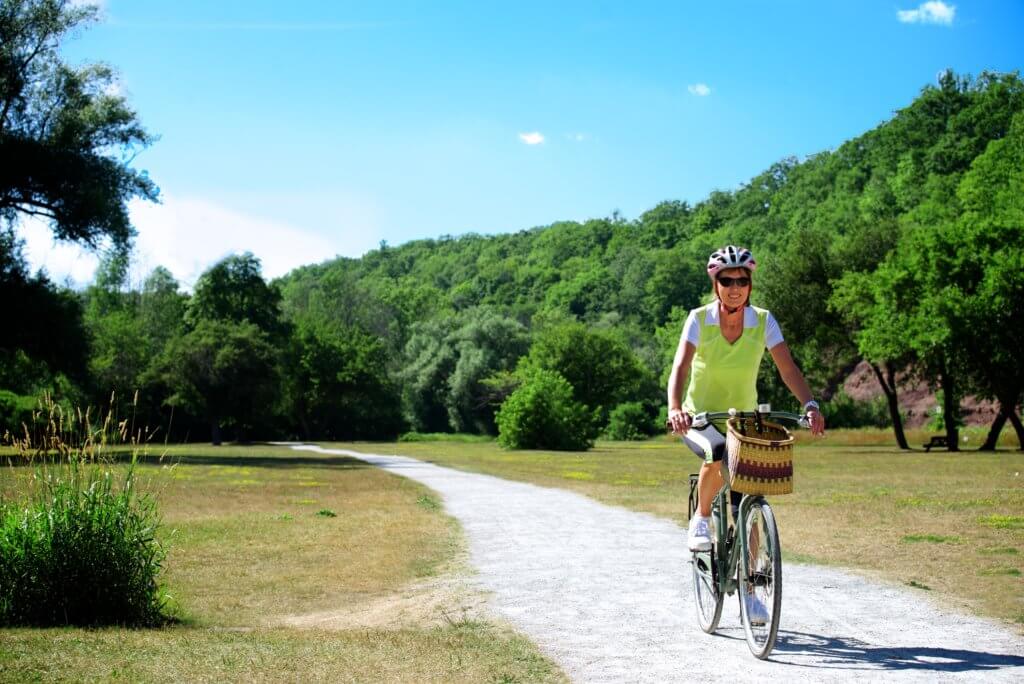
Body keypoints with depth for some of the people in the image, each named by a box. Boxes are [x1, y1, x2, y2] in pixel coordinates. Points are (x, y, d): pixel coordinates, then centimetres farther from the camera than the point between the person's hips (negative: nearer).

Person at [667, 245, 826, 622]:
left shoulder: (763, 321, -8)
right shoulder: (699, 319, -14)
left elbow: (787, 367, -16)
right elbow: (680, 367, -25)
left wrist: (810, 405, -34)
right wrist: (675, 408, -44)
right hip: (700, 419, -2)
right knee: (719, 453, -37)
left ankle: (748, 591, 11)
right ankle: (700, 520, -11)